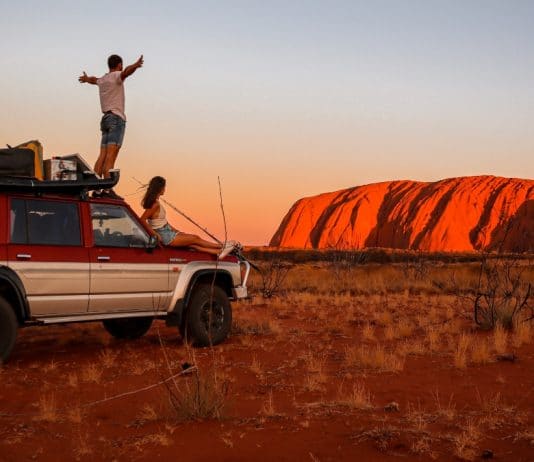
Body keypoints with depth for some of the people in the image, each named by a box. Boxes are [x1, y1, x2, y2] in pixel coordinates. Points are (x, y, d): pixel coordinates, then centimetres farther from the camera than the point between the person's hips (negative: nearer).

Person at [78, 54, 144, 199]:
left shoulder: (102, 80, 23)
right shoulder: (116, 75, 0)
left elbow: (94, 80, 48)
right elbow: (126, 72, -24)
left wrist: (87, 78, 71)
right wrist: (135, 66, -45)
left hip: (105, 118, 8)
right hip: (116, 118, -8)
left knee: (103, 155, 2)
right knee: (111, 154, -17)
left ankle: (96, 188, -3)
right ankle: (107, 189, -25)